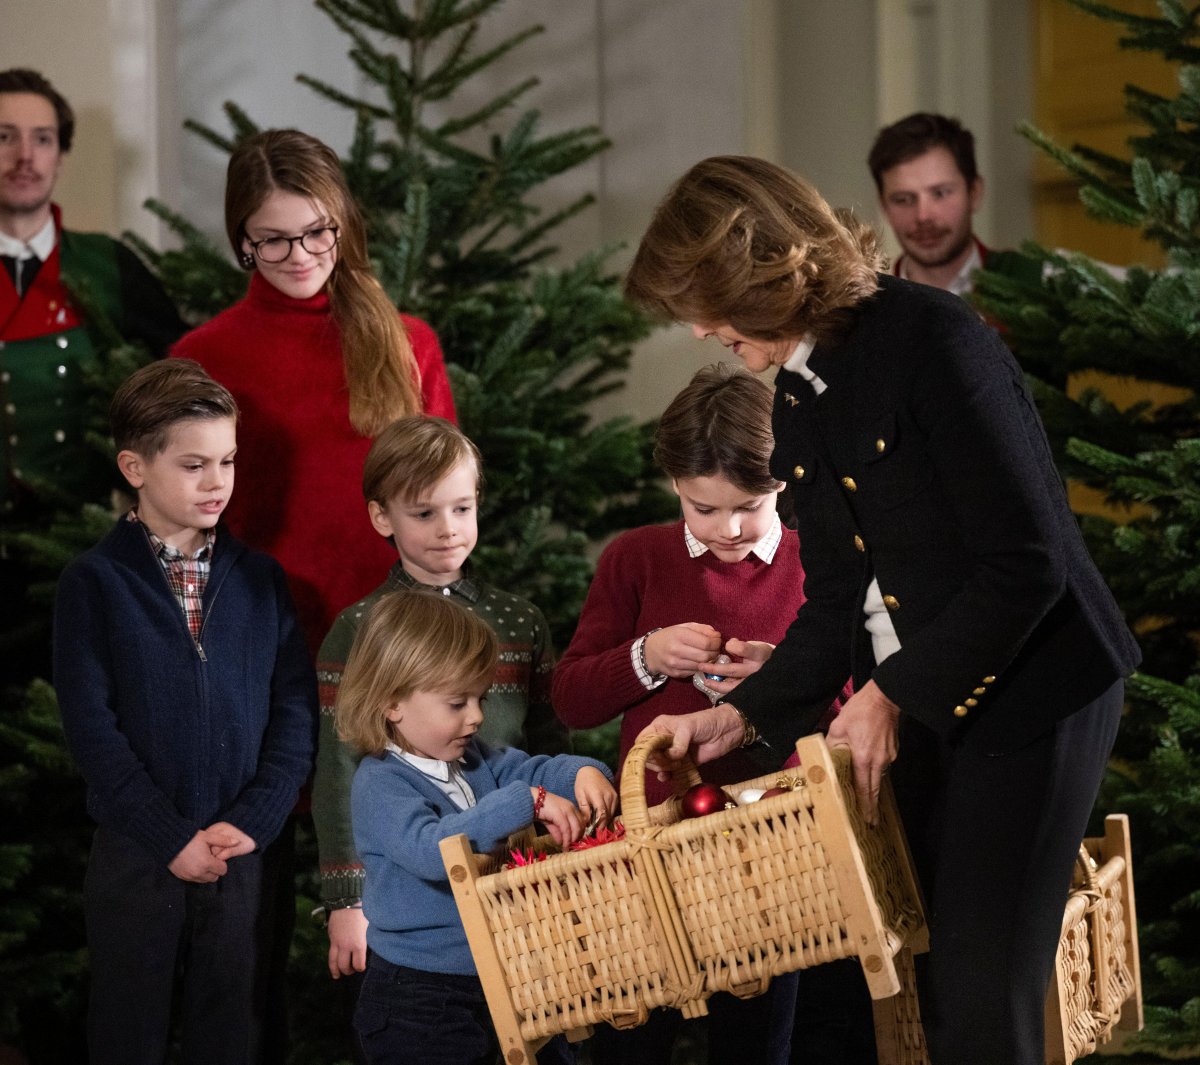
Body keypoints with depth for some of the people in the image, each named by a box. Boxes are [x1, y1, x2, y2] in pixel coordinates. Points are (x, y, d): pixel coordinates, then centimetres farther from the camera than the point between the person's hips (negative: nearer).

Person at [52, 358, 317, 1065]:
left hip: (246, 850, 2)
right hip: (136, 854, -2)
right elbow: (92, 727, -9)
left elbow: (297, 710, 2)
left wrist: (252, 821, -10)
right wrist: (173, 839, -13)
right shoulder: (95, 583, -4)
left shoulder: (260, 579, 5)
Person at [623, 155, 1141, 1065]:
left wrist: (893, 695, -14)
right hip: (914, 711, 8)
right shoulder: (799, 400, 10)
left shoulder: (931, 340, -16)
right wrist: (741, 716, 4)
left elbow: (1025, 564, -19)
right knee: (917, 988, 6)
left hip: (1028, 690, -8)